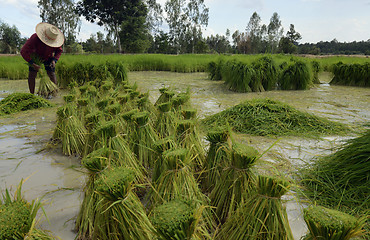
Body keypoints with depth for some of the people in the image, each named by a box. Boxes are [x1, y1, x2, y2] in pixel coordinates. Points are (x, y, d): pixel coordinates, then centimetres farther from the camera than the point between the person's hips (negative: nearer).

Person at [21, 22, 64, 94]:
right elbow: (24, 51, -38)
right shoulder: (35, 38, -41)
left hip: (48, 57, 2)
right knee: (32, 75, -12)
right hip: (35, 56, -2)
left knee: (52, 74, -11)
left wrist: (54, 60, -29)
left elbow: (59, 50, -12)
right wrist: (32, 64, -44)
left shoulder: (55, 39, -31)